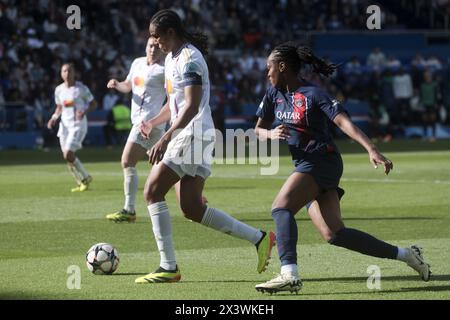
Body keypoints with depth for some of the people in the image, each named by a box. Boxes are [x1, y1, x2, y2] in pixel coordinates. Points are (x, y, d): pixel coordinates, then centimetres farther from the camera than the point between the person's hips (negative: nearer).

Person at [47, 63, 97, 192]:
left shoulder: (81, 88, -8)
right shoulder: (59, 90, 7)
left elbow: (94, 104, -1)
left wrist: (84, 111, -20)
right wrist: (54, 118, 4)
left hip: (78, 125, -6)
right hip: (65, 125, 6)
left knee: (68, 154, -18)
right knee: (68, 156, 2)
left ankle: (86, 178, 2)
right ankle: (81, 183, 18)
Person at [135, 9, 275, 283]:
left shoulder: (189, 58, -14)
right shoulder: (172, 58, 18)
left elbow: (192, 106, -23)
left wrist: (166, 137, -30)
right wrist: (153, 123, 15)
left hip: (193, 136, -10)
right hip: (186, 137, 10)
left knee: (152, 192, -10)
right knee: (192, 208, 6)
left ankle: (168, 268, -9)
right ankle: (260, 238, 9)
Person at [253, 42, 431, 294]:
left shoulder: (313, 94, -10)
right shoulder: (274, 94, 12)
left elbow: (344, 122, -20)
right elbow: (258, 131, 18)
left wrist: (372, 150, -32)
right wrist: (271, 134, -6)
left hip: (322, 162, -7)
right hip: (305, 165, 7)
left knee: (281, 207, -24)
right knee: (334, 234, -2)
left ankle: (289, 275, -35)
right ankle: (406, 255, 6)